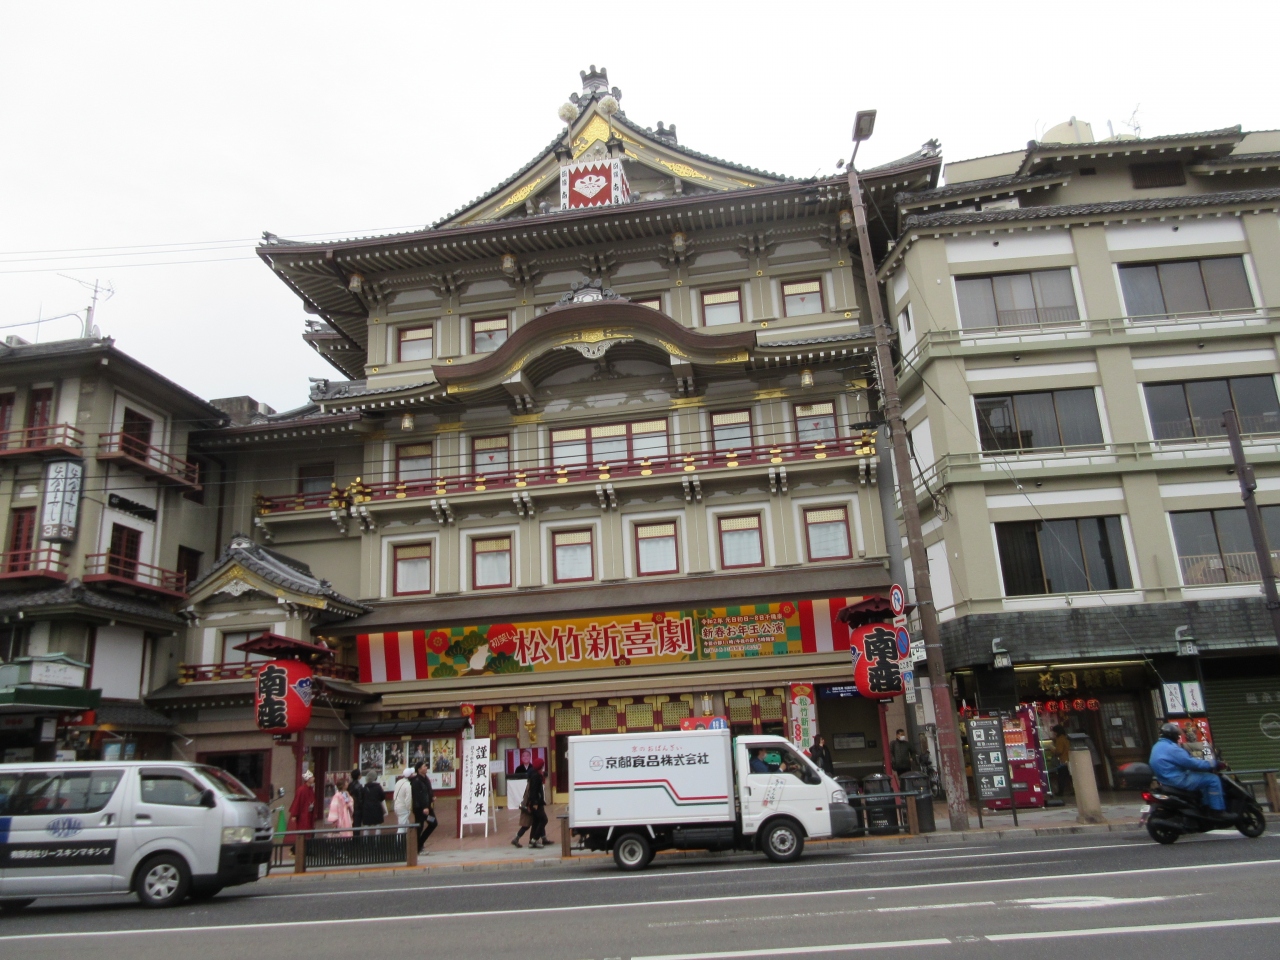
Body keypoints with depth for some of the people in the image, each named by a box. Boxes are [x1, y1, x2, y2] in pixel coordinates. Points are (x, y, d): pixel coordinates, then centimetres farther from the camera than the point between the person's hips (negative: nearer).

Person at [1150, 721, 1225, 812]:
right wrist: (1212, 764, -7)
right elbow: (1191, 763, -19)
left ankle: (1207, 806, 29)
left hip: (1169, 779, 11)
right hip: (1178, 780, -11)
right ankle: (1219, 812, -3)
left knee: (1204, 777, 26)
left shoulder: (1158, 746, 14)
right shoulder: (1170, 748, -20)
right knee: (1213, 779, -7)